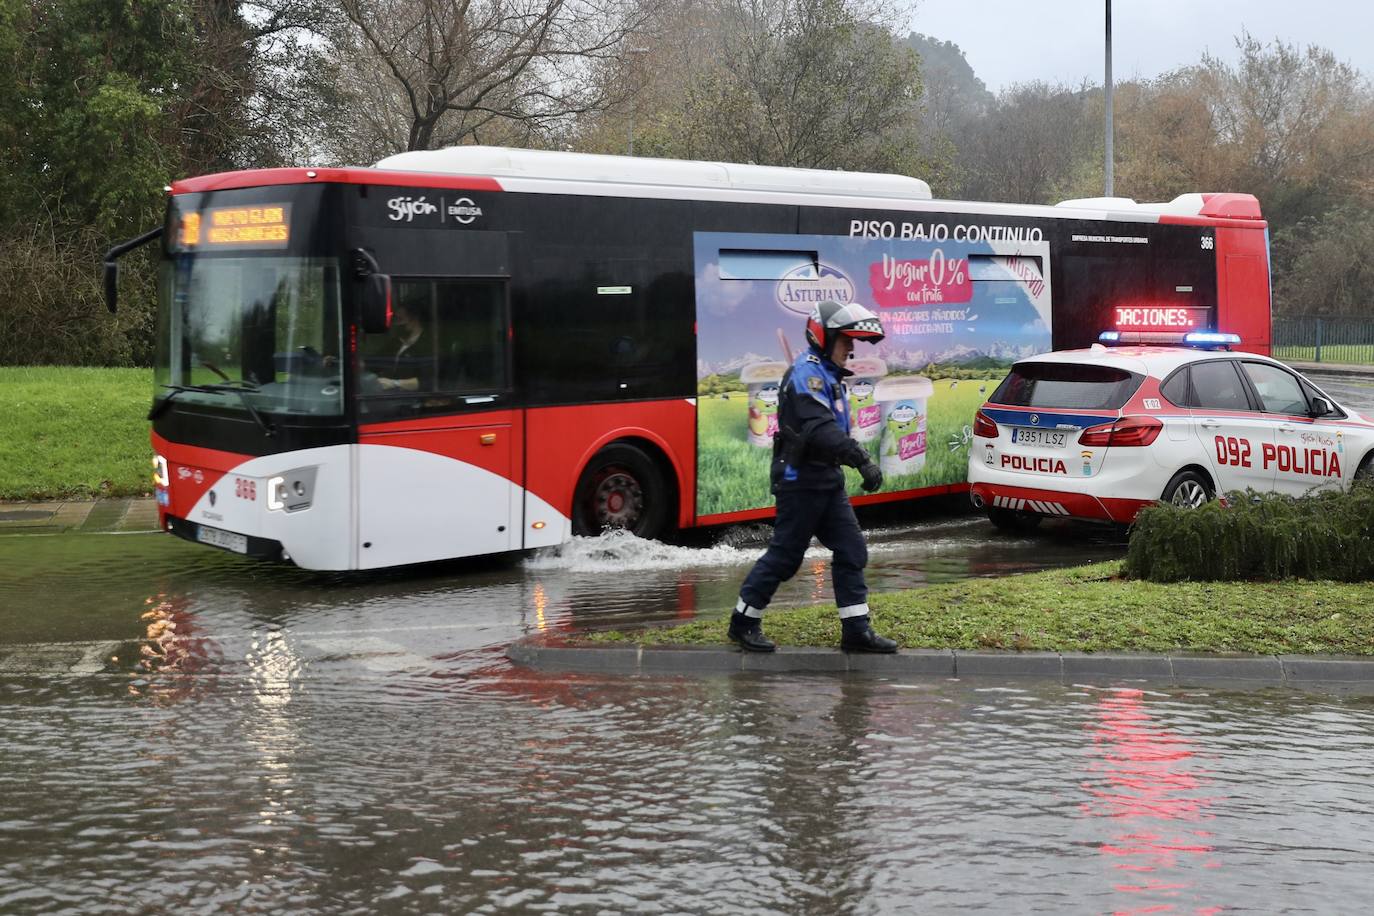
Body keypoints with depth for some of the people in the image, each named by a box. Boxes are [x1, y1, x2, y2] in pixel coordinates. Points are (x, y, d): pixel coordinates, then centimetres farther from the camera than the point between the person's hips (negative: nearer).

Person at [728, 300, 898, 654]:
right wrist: (862, 459, -39)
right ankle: (743, 622, 12)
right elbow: (821, 430, -31)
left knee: (851, 551, 5)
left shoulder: (827, 375, 16)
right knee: (785, 555, -1)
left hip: (826, 479, 10)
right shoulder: (807, 374, -17)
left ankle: (856, 630, 8)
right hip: (800, 480, -10)